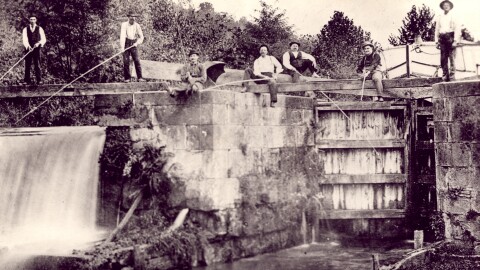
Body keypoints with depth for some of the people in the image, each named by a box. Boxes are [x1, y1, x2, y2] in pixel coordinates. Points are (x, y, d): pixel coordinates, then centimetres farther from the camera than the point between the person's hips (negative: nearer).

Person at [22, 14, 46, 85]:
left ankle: (39, 80, -6)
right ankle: (27, 80, 6)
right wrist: (28, 46, -23)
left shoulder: (39, 29, 7)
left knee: (37, 65, -6)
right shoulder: (25, 29, 8)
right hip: (28, 49, 1)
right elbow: (25, 39, -4)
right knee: (27, 65, 0)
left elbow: (43, 39, 1)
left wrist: (39, 43, -19)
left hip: (37, 49, -1)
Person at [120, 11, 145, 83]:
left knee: (137, 60, -8)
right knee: (126, 61, -5)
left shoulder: (137, 26, 4)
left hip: (134, 44, 1)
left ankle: (140, 77, -8)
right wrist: (122, 47, -22)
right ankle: (127, 78, 1)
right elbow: (122, 36, -13)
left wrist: (137, 43, -6)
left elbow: (141, 37, 12)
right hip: (126, 43, -1)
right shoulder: (124, 25, -3)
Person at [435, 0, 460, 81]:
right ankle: (445, 74, 4)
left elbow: (457, 29, -1)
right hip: (442, 37, 3)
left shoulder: (453, 16, 5)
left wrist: (455, 41, -9)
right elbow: (437, 29, 18)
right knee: (443, 58, 0)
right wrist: (436, 41, 11)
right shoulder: (439, 17, 15)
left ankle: (452, 74, -3)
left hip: (450, 37, -3)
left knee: (451, 57, -7)